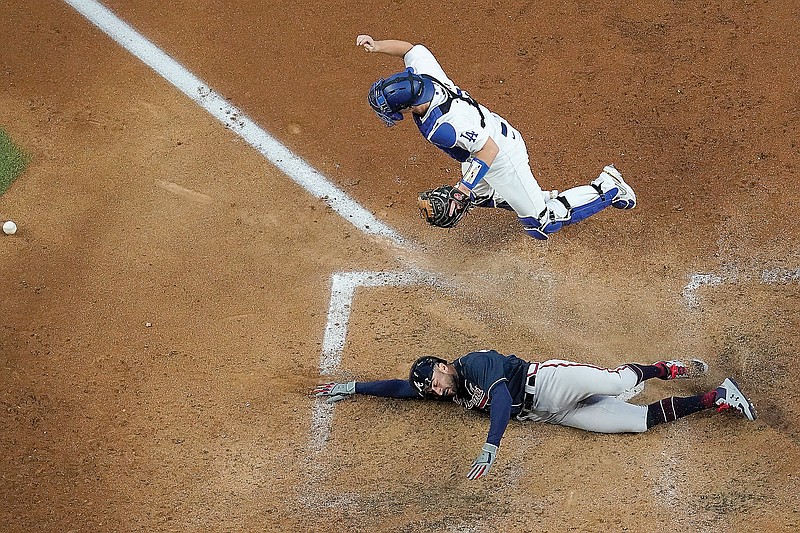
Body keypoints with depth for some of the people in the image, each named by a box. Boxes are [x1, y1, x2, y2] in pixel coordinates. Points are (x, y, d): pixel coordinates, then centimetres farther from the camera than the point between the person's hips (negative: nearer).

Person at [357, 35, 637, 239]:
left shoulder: (442, 127, -41)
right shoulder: (423, 74, -16)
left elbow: (488, 149, -37)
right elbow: (414, 48, 4)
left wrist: (461, 190, -37)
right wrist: (377, 46, -7)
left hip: (503, 157, -9)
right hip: (495, 133, 9)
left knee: (540, 225, 1)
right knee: (477, 196, 32)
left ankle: (607, 187, 13)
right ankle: (548, 198, 31)